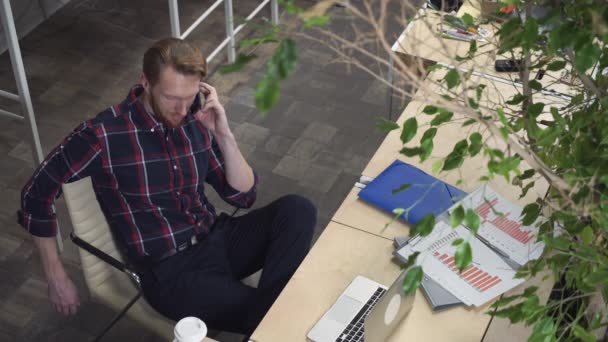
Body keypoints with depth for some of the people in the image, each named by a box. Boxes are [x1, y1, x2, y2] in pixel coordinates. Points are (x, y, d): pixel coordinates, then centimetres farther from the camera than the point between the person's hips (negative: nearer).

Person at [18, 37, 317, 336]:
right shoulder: (103, 135, -15)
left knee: (297, 209, -21)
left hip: (219, 237, 6)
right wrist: (57, 278, 0)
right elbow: (36, 195, -4)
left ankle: (264, 308, -22)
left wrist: (223, 135, -12)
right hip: (170, 270, -6)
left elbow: (243, 196, 3)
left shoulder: (196, 121, -1)